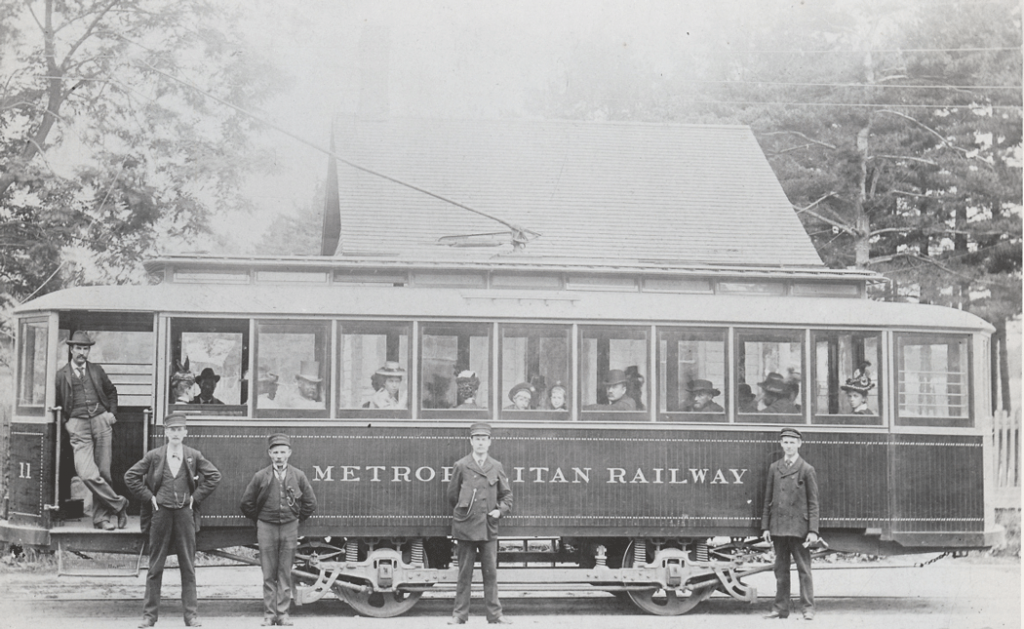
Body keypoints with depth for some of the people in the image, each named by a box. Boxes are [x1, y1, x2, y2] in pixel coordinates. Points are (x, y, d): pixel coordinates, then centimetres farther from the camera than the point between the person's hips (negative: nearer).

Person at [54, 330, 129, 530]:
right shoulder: (61, 375, 5)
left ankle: (101, 518, 8)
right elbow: (56, 404, 11)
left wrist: (112, 412, 14)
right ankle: (118, 504, -4)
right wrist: (65, 422, -1)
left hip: (101, 421, 2)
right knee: (87, 474, -18)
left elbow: (111, 391, 26)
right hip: (78, 426, -2)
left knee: (103, 472, -1)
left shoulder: (96, 370, 13)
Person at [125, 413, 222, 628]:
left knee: (188, 568, 3)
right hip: (160, 513, -1)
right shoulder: (154, 456, 1)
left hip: (185, 513, 1)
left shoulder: (194, 456, 4)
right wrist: (149, 497, -1)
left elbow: (214, 476, 9)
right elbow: (130, 476, 5)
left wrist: (196, 497, 2)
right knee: (155, 567, 3)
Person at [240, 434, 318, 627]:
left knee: (285, 574, 2)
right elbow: (247, 503, 8)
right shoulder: (260, 477, -1)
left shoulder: (298, 476, 1)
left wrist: (297, 520, 10)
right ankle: (269, 614, 6)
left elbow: (310, 503, 11)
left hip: (289, 529, 1)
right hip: (266, 529, -1)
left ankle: (283, 613, 7)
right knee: (268, 574, 1)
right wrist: (260, 521, 11)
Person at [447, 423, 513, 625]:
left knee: (491, 572, 3)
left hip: (489, 528, 2)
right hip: (465, 527, -2)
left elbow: (506, 494, 15)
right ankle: (460, 614, 9)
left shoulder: (496, 467, 7)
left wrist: (501, 510, 0)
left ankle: (494, 614, 8)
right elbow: (452, 495, 9)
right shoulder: (461, 466, 1)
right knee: (464, 573, 3)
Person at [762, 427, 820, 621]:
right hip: (778, 527, 4)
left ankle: (808, 607, 3)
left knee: (803, 569, -1)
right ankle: (780, 608, 12)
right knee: (781, 569, 8)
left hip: (798, 527, -4)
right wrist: (765, 527, 6)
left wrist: (813, 530, -8)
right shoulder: (774, 468, 11)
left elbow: (813, 503, -1)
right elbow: (768, 499, 12)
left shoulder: (807, 470, 0)